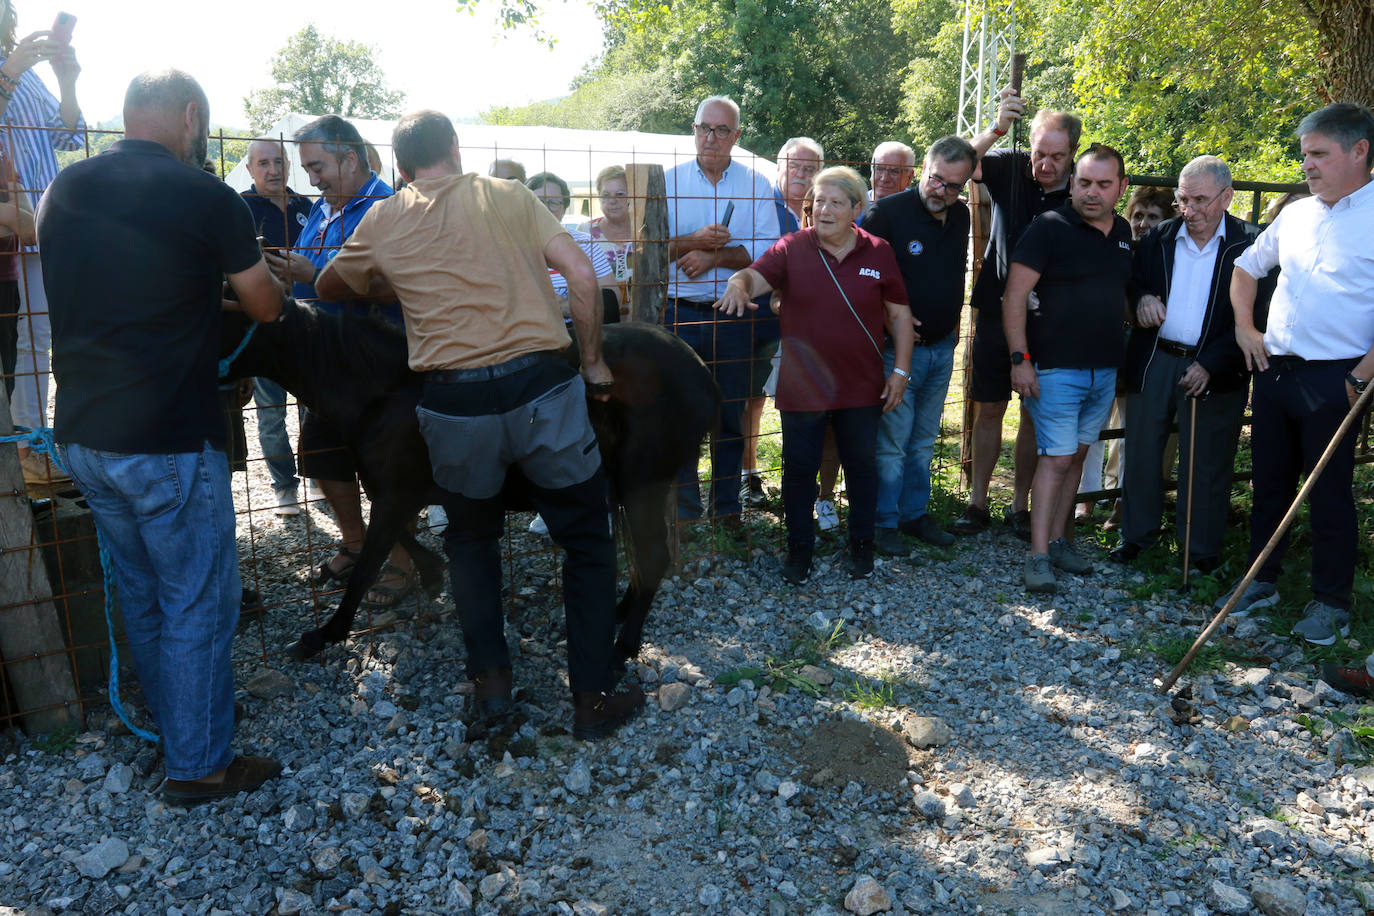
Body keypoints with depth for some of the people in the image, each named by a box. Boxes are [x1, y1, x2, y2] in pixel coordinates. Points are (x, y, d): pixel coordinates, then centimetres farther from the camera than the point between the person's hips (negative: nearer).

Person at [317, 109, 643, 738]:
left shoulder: (382, 222, 10)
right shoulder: (508, 196, 7)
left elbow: (329, 287, 26)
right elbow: (581, 273, -2)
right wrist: (593, 361, 6)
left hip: (454, 403, 1)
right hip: (539, 385, -1)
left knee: (471, 538, 25)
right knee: (587, 541, 12)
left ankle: (490, 677, 24)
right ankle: (594, 696, 15)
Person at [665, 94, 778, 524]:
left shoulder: (756, 184, 5)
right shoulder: (669, 180, 6)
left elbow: (767, 250, -7)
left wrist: (713, 256, -16)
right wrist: (693, 241, -18)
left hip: (733, 316, 0)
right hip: (679, 315, 0)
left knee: (730, 417, 8)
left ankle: (727, 507, 21)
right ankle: (686, 512, 15)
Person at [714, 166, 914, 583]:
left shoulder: (879, 253, 1)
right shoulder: (792, 248, -2)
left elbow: (900, 315, 5)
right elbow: (755, 275, -17)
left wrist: (901, 370, -1)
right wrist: (738, 284, -41)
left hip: (861, 388, 1)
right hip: (802, 388, -1)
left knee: (861, 465, 13)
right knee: (799, 467, 7)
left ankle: (862, 545, 31)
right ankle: (799, 548, 24)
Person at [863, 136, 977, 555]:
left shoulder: (961, 216, 7)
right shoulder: (888, 212, -14)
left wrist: (953, 323, 18)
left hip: (943, 348, 6)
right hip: (898, 347, -6)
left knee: (924, 441, 15)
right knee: (891, 441, -1)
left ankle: (915, 513, 27)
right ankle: (884, 523, 11)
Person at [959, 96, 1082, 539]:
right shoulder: (1011, 169, -3)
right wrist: (998, 128, -34)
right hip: (997, 311, 0)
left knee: (1035, 413, 8)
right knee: (989, 408, 6)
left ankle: (1019, 504, 21)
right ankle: (977, 502, 17)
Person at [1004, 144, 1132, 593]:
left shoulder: (1123, 232, 12)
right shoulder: (1049, 227, -9)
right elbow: (1014, 296, -13)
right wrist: (1020, 358, -18)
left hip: (1104, 370, 7)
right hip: (1056, 368, -6)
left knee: (1077, 454, 12)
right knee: (1056, 457, -8)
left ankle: (1059, 539, 23)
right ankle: (1039, 556, -3)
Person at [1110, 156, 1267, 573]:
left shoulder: (1250, 244, -4)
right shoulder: (1158, 239, 6)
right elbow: (1133, 286, 18)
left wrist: (1210, 364, -14)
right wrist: (1142, 299, -6)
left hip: (1215, 371, -3)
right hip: (1153, 363, 3)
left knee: (1207, 464, 6)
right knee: (1142, 453, 9)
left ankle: (1202, 547, 20)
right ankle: (1136, 535, 25)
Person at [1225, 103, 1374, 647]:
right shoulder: (1295, 214, 11)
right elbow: (1247, 265, 25)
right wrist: (1244, 327, 12)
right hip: (1274, 371, 6)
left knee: (1329, 495, 2)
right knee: (1270, 484, 13)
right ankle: (1262, 582, 26)